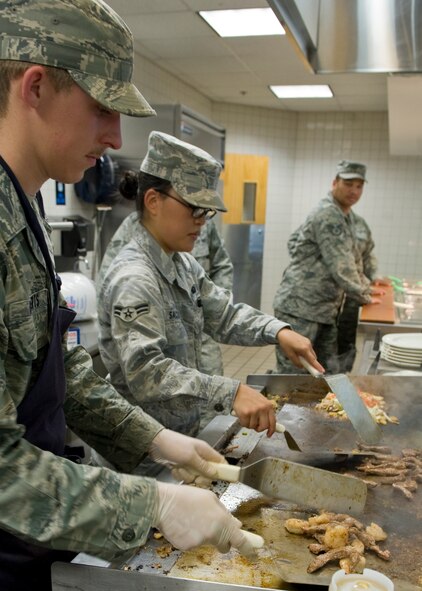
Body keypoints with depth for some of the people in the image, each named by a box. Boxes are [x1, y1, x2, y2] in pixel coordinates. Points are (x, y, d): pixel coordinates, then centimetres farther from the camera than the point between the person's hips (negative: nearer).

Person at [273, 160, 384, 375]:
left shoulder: (348, 217, 16)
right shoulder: (328, 214, -16)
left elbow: (352, 258, 26)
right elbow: (340, 265, -19)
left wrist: (366, 286, 19)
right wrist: (363, 296, -9)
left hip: (324, 310, 10)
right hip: (299, 308, -10)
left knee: (329, 372, 13)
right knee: (292, 375, -4)